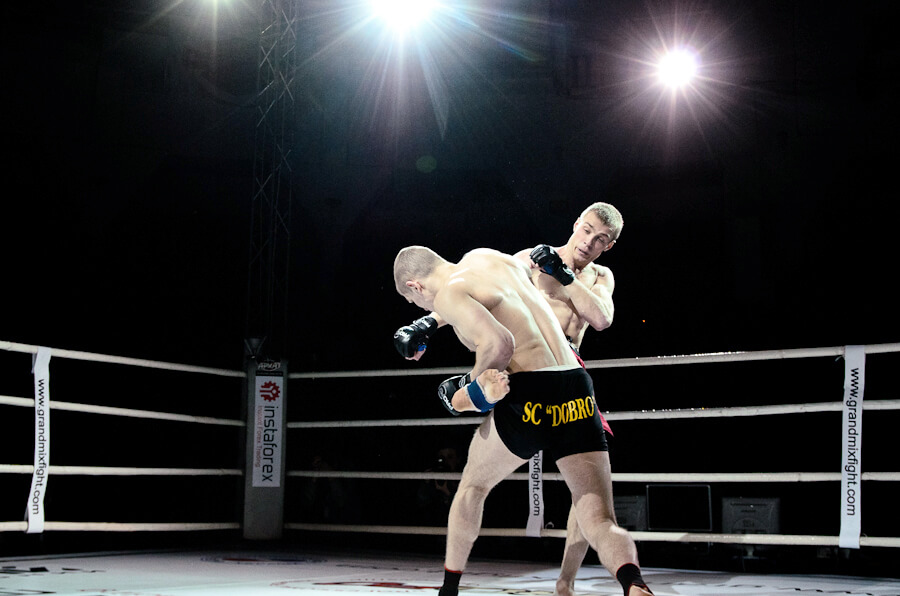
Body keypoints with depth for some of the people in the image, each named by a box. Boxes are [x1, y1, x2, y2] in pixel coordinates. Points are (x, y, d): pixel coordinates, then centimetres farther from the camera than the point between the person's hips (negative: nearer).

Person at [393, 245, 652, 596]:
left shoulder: (448, 294, -1)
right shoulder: (486, 256, 22)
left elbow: (499, 343, -17)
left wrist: (472, 388, -1)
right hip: (578, 394, 5)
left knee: (473, 485, 25)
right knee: (599, 523, -1)